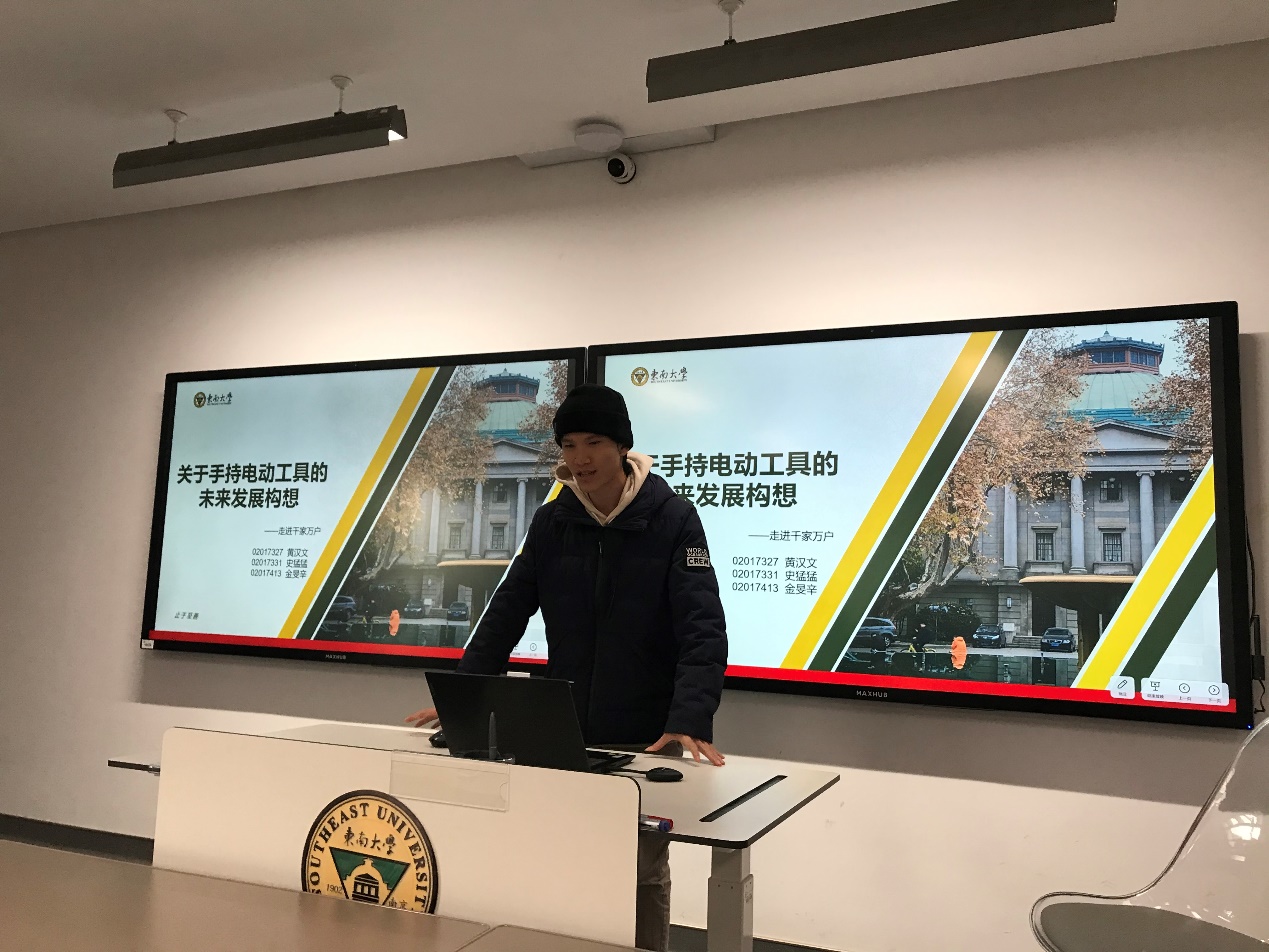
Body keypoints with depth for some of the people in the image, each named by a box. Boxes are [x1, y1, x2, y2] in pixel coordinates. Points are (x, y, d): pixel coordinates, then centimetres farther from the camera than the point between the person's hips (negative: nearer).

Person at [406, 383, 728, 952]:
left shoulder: (673, 519, -10)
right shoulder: (552, 521, 2)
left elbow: (702, 628, -17)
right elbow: (507, 612, 3)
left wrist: (689, 722, -30)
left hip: (645, 738, -3)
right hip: (563, 734, 4)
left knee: (643, 873, 9)